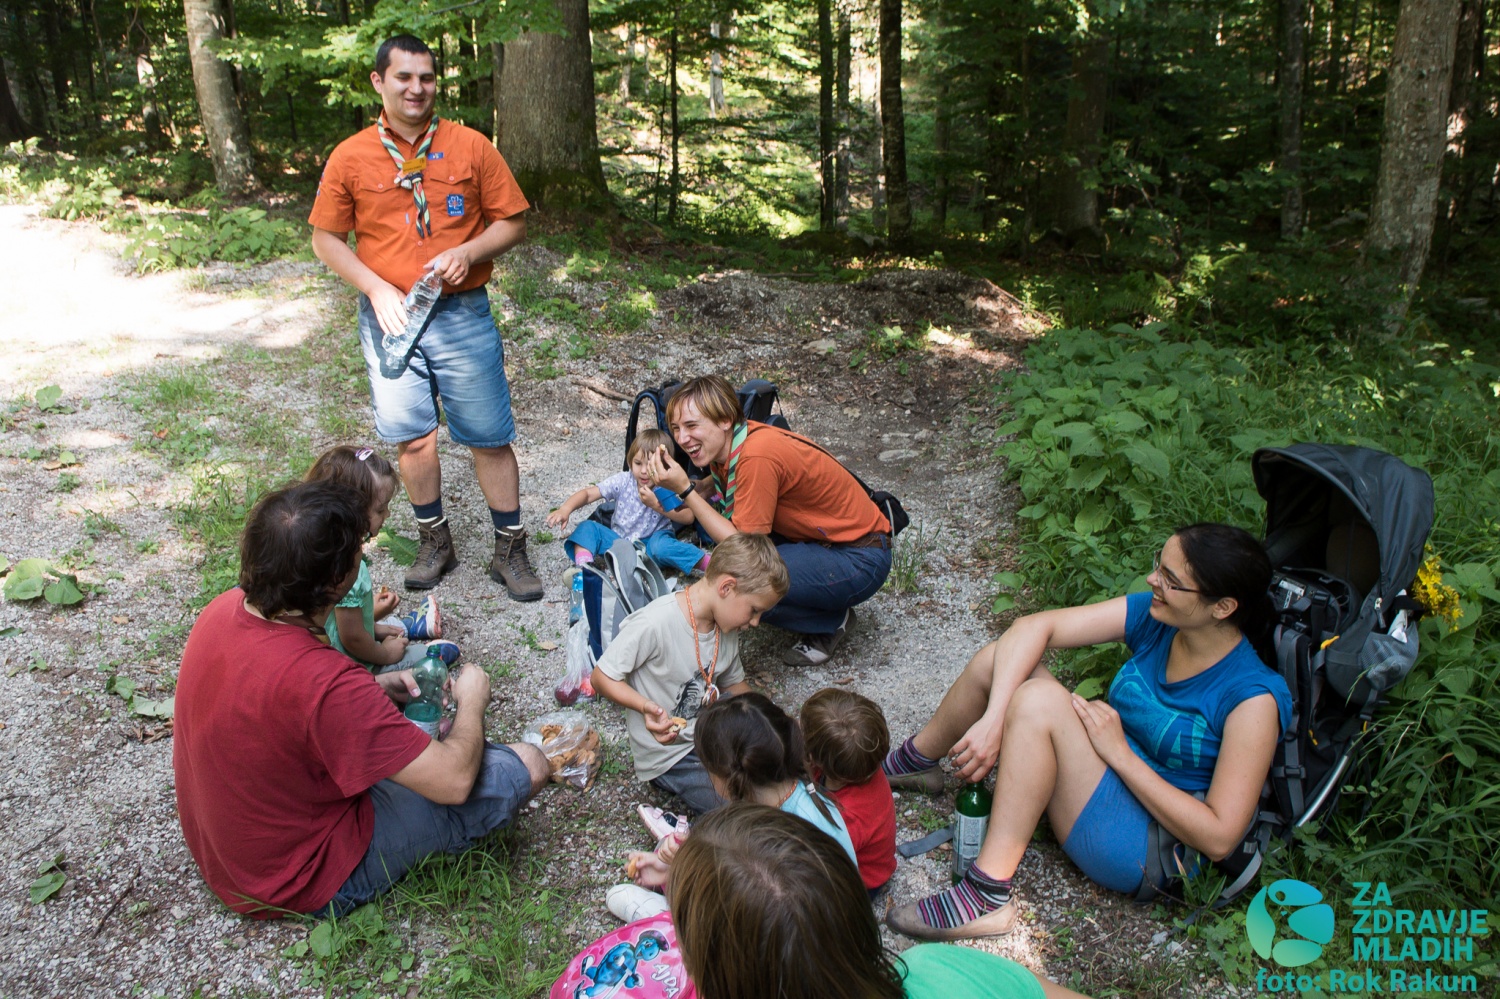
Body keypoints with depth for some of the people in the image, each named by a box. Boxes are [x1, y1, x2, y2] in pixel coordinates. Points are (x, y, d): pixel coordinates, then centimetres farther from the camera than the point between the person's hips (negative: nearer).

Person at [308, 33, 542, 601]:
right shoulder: (350, 158, 3)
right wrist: (377, 288, -8)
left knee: (490, 438, 2)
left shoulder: (471, 147, 1)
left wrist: (468, 252, -15)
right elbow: (326, 239, 7)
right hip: (390, 318, 1)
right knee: (411, 439, 7)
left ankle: (511, 551, 14)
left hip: (463, 314, -1)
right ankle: (435, 543, 26)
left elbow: (512, 223, 4)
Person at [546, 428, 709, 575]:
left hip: (650, 546, -4)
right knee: (588, 528, -14)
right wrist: (565, 509, -27)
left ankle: (709, 563, -34)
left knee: (660, 545, -38)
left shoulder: (667, 490, -10)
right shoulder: (622, 481, -6)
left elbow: (688, 517, -19)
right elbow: (588, 494, -8)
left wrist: (657, 505, -25)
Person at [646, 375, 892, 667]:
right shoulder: (728, 443, -3)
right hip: (820, 537, 9)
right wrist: (698, 489, -5)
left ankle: (832, 621, 0)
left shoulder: (757, 456, -28)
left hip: (860, 559, -9)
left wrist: (685, 490, -23)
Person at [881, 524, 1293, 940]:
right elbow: (1032, 627, -12)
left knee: (1039, 699, -29)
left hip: (1150, 854, -7)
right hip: (1113, 777, 7)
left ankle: (987, 897, -24)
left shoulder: (1253, 698, -23)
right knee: (999, 659, -8)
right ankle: (909, 762, 18)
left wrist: (1119, 752, -24)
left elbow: (1219, 838, -24)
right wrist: (994, 718, -26)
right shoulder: (1152, 616, -7)